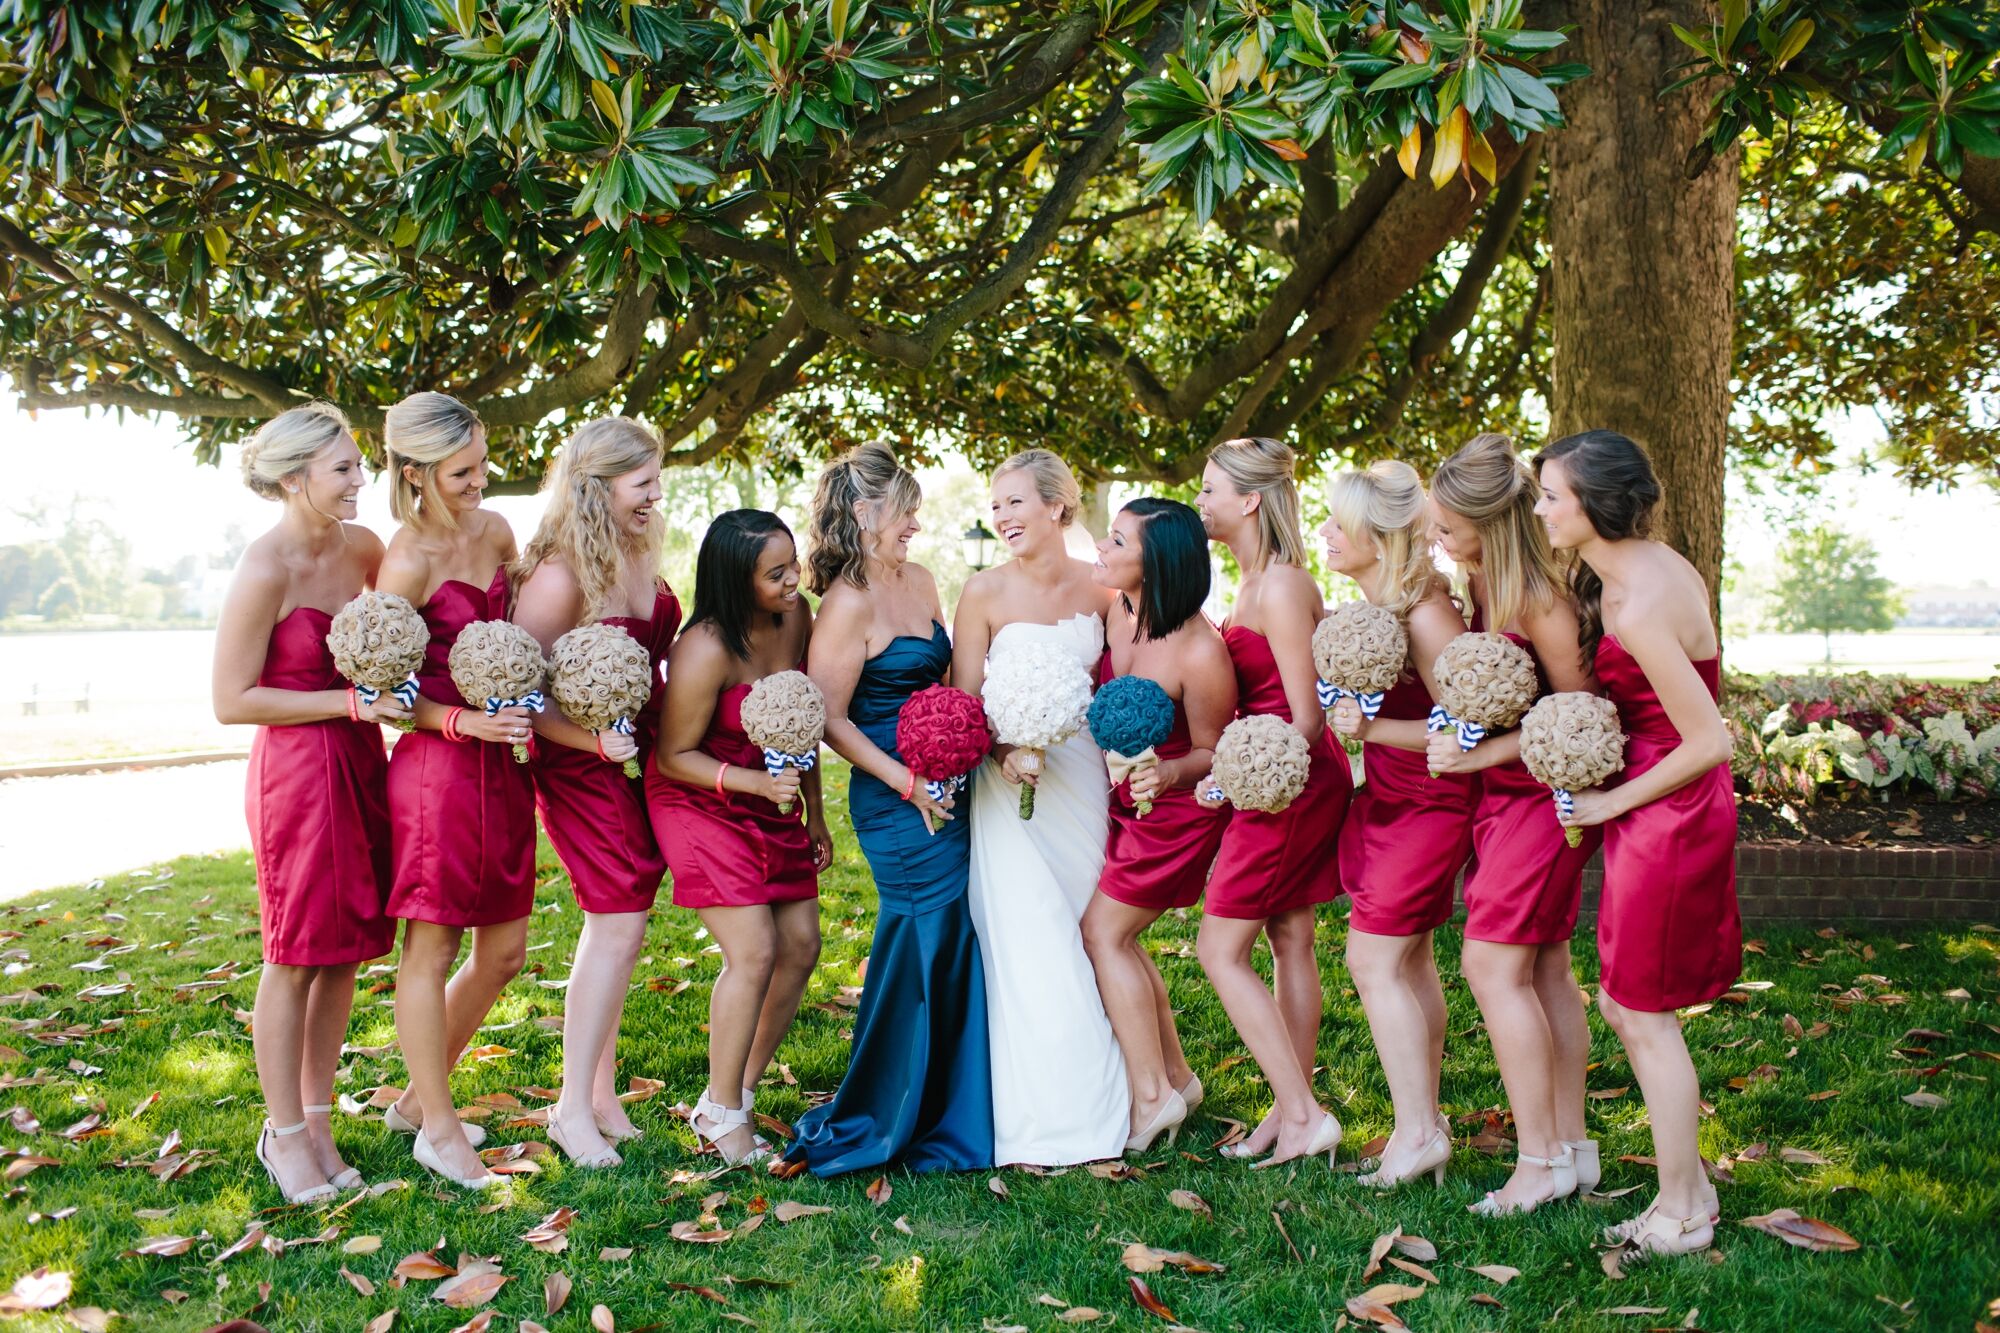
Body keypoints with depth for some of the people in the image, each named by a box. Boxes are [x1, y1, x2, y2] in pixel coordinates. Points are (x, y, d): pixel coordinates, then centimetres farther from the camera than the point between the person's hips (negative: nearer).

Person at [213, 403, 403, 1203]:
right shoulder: (265, 569, -16)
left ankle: (318, 1121, 26)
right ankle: (283, 1134, 20)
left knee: (345, 954, 12)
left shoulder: (362, 548, 3)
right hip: (296, 771, -6)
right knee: (295, 958, 4)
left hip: (362, 765, 6)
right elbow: (231, 700, -14)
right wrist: (350, 701, -17)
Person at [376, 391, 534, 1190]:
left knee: (504, 951, 13)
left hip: (503, 764, 8)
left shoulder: (495, 532, 7)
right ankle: (438, 1127, 19)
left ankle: (419, 1095, 31)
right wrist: (463, 721, -21)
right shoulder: (408, 563, -14)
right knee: (430, 948, 4)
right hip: (437, 767, -8)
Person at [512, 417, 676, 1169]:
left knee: (617, 923, 12)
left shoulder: (639, 554, 3)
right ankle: (575, 1106, 5)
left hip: (641, 759, 8)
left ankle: (600, 1087, 23)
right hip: (580, 768, -7)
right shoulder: (559, 576, -21)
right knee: (619, 923, -8)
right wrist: (594, 739, -29)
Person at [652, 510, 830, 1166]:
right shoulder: (706, 650, -26)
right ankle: (720, 1112, 5)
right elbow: (674, 756, -17)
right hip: (702, 804, -7)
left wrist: (814, 814, 10)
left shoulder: (796, 617, -6)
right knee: (755, 952, -13)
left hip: (770, 805, 7)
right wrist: (755, 781, -30)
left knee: (801, 945, 3)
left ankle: (742, 1091, 20)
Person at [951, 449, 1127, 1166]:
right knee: (1030, 943, -3)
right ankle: (1041, 1118, 10)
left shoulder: (1098, 588, 1)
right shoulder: (985, 592, -7)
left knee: (1093, 931, 9)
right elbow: (964, 701, -5)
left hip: (1085, 775, 3)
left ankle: (1098, 1101, 26)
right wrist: (1006, 755, -21)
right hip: (1013, 780, -3)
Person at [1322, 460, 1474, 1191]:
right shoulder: (1367, 602, 4)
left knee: (1374, 958, -6)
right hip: (1385, 796, 9)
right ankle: (1427, 1119, 23)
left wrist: (1372, 728, -29)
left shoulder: (1426, 613, -22)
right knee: (1408, 958, 12)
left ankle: (1416, 1131, 5)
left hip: (1428, 802, -9)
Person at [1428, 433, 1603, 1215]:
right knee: (1544, 971, 12)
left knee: (1494, 965, -6)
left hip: (1542, 793, -9)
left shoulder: (1538, 601, -23)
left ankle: (1541, 1160, 4)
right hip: (1505, 791, 9)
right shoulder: (1476, 576, 3)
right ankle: (1573, 1149, 22)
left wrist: (1483, 752, -20)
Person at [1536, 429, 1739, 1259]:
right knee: (1623, 1004, 17)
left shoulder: (1639, 607, -25)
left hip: (1670, 812, -10)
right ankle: (1690, 1188, 29)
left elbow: (1708, 742, -24)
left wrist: (1611, 803, -14)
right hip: (1663, 807, 10)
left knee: (1646, 1017, 4)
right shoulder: (1646, 565, 6)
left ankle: (1681, 1216, 19)